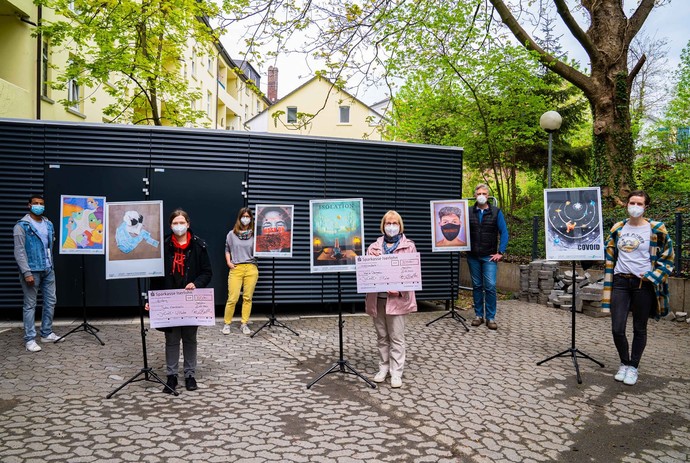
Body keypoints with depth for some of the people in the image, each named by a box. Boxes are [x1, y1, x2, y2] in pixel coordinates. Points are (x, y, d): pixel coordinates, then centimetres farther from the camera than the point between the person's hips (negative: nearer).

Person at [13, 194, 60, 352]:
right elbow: (19, 252, -12)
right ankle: (30, 339, 6)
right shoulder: (22, 226, -8)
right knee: (30, 305, 0)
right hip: (32, 271, -6)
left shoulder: (49, 224, 10)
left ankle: (47, 334, 22)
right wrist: (27, 273, -18)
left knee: (51, 301, 10)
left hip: (48, 270, 6)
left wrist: (50, 264, 12)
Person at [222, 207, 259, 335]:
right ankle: (227, 324, 11)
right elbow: (227, 249, 17)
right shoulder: (232, 234, 9)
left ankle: (244, 324, 15)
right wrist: (228, 262, 4)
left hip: (251, 268, 1)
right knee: (232, 298, -4)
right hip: (236, 268, 0)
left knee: (248, 298, 4)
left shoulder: (254, 234, 6)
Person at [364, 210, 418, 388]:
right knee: (382, 336, 11)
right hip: (377, 297, 3)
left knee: (397, 337, 0)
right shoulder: (374, 246, 12)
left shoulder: (408, 246, 3)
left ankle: (396, 372, 7)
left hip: (397, 297, -3)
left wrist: (400, 289, -15)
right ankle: (383, 368, 22)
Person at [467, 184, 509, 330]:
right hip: (473, 256, 2)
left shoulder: (496, 212, 1)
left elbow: (504, 233, 0)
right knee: (477, 286, 9)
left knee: (490, 286, -8)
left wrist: (500, 252, -7)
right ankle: (478, 315, 18)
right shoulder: (469, 212, 5)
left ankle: (491, 317, 1)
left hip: (489, 257, -2)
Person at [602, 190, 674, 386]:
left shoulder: (656, 229, -3)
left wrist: (651, 276, -9)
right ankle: (624, 363, 22)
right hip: (620, 282, 2)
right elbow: (610, 256, 13)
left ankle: (633, 367, 25)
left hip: (643, 285, -2)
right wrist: (609, 282, 8)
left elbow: (667, 258, 2)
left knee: (639, 329, 8)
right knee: (617, 329, -1)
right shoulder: (617, 228, 7)